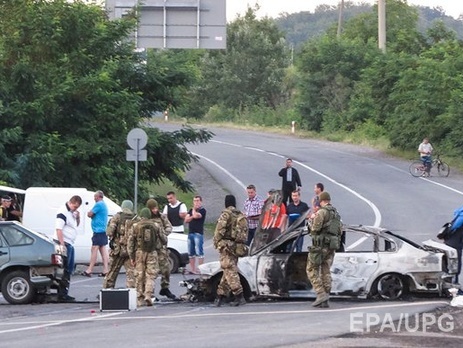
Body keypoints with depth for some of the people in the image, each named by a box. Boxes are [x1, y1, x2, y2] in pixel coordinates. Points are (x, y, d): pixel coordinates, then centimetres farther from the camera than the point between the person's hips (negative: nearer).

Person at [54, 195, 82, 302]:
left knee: (69, 270, 14)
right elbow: (58, 229, -20)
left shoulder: (72, 212, 14)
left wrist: (78, 217, 5)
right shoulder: (63, 212, -14)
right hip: (64, 243, -10)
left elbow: (76, 225, 27)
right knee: (64, 270, -9)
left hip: (70, 244, 10)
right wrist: (62, 245, -26)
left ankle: (64, 294, 20)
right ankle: (62, 295, -8)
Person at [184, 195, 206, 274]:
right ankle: (192, 269, 13)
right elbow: (186, 220, 10)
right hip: (190, 233, 7)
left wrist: (194, 209, 0)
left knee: (199, 252, -11)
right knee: (191, 253, 8)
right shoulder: (191, 210, 20)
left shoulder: (202, 210, -1)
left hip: (198, 233, -7)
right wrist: (192, 217, -7)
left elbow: (196, 216, -18)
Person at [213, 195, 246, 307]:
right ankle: (220, 295, 20)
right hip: (237, 246, 8)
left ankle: (239, 296, -18)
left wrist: (216, 242, -2)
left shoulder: (226, 214, -10)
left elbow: (219, 230, -14)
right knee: (229, 271, 13)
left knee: (230, 271, -9)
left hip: (226, 245, -7)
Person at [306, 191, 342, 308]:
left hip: (320, 246, -8)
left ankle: (321, 294, -13)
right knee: (326, 272, 9)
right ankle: (325, 301, 6)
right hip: (332, 247, 8)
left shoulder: (322, 212, -11)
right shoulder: (336, 214, 16)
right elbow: (339, 232, 19)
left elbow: (315, 229, -16)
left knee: (312, 270, 0)